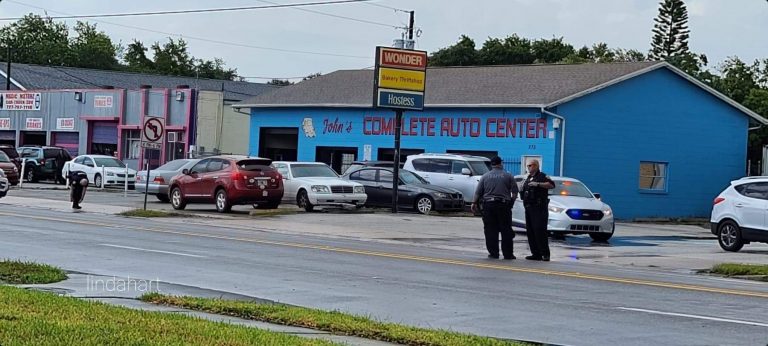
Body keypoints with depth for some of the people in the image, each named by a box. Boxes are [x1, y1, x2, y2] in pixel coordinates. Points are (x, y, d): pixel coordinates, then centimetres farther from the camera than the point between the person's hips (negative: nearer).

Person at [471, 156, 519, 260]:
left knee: (490, 230, 4)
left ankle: (493, 253, 1)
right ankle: (508, 253, 1)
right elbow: (515, 191, 2)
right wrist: (512, 201, 14)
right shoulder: (508, 176, 4)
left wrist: (474, 203, 9)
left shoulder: (485, 176, 7)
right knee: (506, 230, 2)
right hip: (504, 205, -1)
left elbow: (478, 192, 4)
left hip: (488, 205, 1)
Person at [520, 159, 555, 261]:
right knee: (530, 232, 6)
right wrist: (522, 189, 13)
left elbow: (551, 185, -20)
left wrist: (538, 184, -26)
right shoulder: (528, 178, 23)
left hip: (539, 209, -9)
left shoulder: (542, 176, -4)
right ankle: (536, 253, 9)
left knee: (540, 231, -13)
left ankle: (545, 253, -11)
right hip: (529, 207, 9)